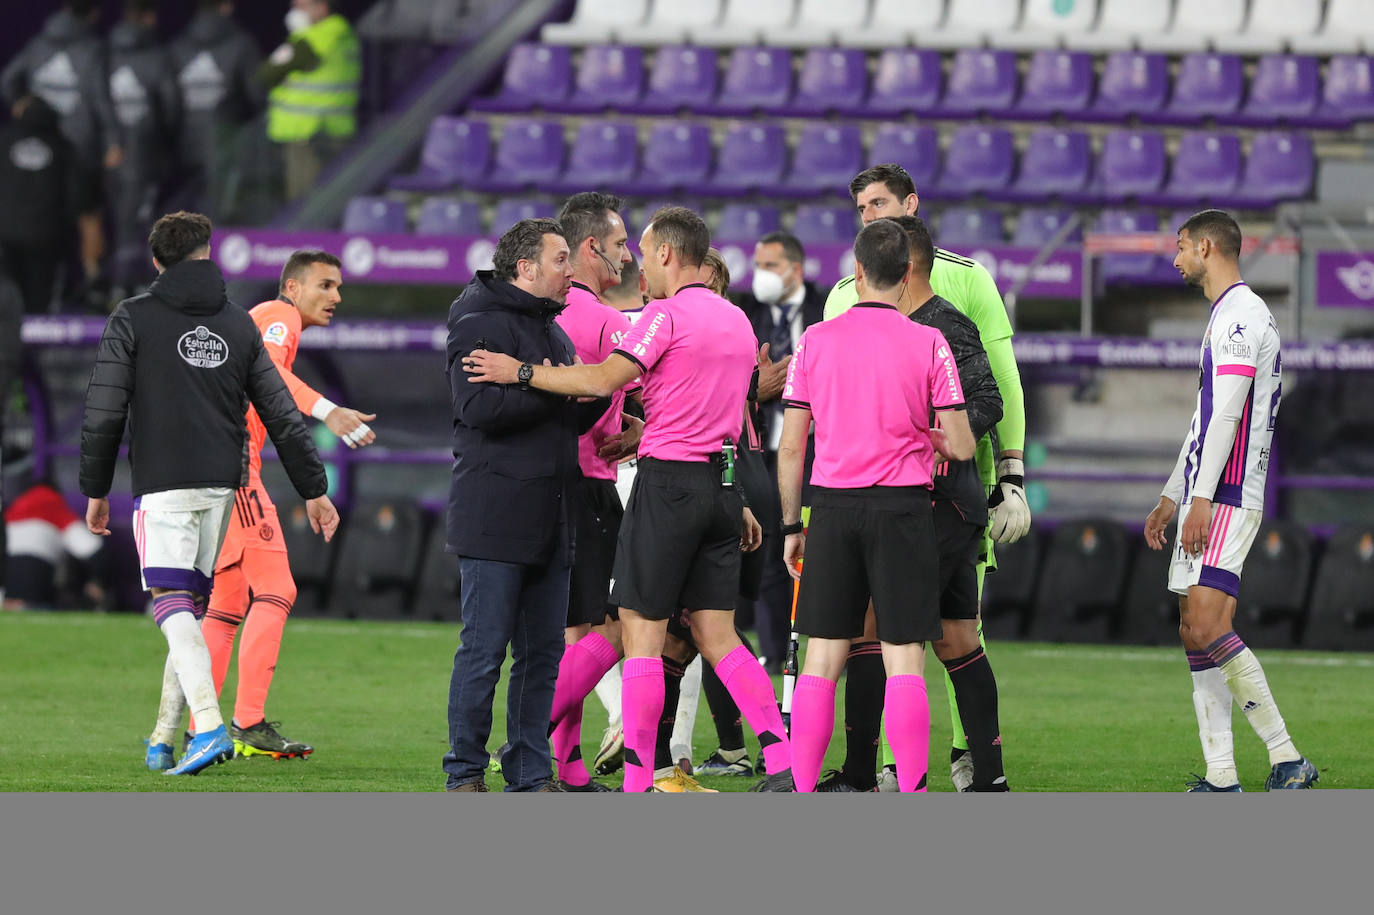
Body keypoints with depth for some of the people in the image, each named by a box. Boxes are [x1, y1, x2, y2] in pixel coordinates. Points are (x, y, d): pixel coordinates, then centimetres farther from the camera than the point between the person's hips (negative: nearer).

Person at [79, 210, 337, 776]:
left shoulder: (133, 319, 0)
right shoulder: (238, 325, 12)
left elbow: (103, 414, -3)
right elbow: (283, 415, 11)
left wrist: (95, 490, 7)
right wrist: (313, 490, 15)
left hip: (162, 485, -5)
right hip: (222, 484, 5)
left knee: (173, 603, -10)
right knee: (191, 604, 13)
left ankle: (209, 727, -28)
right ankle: (164, 740, 15)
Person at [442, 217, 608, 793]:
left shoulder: (553, 330, 20)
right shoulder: (480, 323, -8)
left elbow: (575, 419, 23)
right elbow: (479, 408, -21)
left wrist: (599, 390, 3)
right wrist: (553, 388, -16)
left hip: (550, 520, 8)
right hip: (495, 518, -8)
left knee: (544, 651, 8)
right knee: (485, 648, -6)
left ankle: (531, 772, 13)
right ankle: (465, 773, 1)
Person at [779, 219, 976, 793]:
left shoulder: (815, 341, 3)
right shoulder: (928, 344, -4)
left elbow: (790, 447, 5)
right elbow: (961, 446, -4)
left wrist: (791, 526, 13)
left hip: (832, 507, 2)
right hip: (901, 506, -2)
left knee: (821, 660, 6)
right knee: (904, 660, -1)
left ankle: (801, 795, 4)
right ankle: (912, 798, -5)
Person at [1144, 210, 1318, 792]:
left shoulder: (1241, 315, -10)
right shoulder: (1228, 316, 23)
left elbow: (1226, 415, -18)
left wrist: (1201, 498, -22)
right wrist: (1171, 498, 29)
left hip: (1225, 499, -11)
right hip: (1205, 499, 11)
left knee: (1208, 629, -20)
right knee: (1196, 635, 6)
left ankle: (1286, 760, -19)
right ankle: (1221, 779, 4)